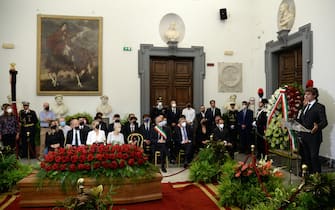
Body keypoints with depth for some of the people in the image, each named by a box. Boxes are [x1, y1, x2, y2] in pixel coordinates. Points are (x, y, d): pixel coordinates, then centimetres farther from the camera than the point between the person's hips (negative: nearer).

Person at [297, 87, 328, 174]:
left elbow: (324, 122, -17)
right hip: (304, 137, 7)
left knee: (314, 157, -4)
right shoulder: (305, 107, 16)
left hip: (314, 137, -7)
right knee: (306, 157, 13)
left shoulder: (320, 107, -8)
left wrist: (318, 126, -35)